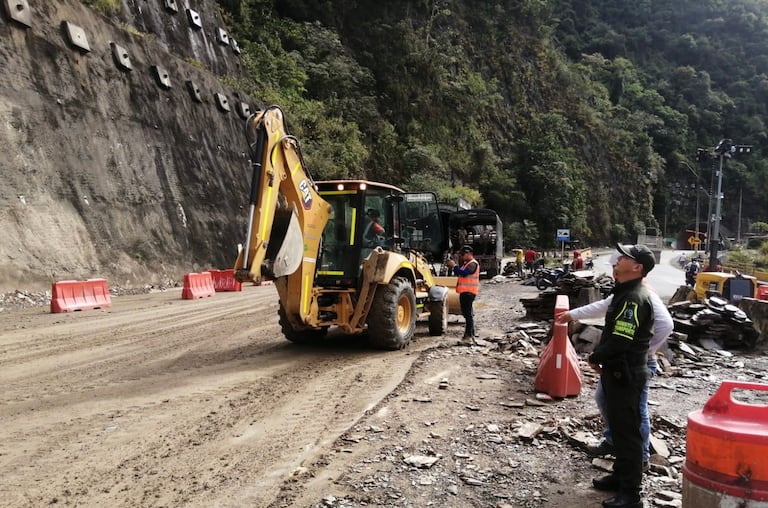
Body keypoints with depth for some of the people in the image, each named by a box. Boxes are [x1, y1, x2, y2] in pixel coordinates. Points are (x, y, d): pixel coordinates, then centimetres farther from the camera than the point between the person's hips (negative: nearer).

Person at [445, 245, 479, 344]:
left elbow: (463, 273, -24)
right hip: (464, 291, 10)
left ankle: (469, 336, -12)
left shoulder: (473, 264, -10)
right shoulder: (466, 263, 21)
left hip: (469, 292, -10)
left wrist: (454, 265, -16)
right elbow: (458, 274, 19)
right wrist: (452, 267, 5)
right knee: (466, 313, 14)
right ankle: (469, 335, 22)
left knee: (468, 314, -11)